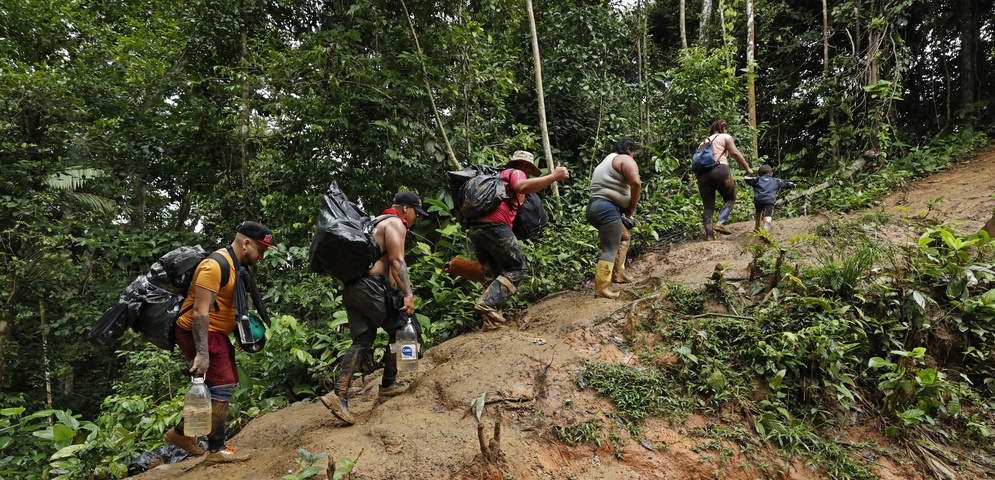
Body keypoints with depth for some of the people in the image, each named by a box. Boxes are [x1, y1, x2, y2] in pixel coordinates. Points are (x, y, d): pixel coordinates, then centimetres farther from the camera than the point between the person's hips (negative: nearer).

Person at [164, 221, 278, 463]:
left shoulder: (236, 266, 10)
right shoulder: (215, 265, -21)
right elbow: (200, 311, -26)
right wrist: (202, 353, -30)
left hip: (216, 333, 10)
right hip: (198, 332, -10)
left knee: (226, 384, 15)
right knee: (223, 385, -9)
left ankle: (181, 432, 28)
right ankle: (216, 450, 2)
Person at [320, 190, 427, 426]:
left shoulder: (375, 222, 27)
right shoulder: (396, 223, -2)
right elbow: (396, 262, -14)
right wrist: (408, 294, -18)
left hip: (351, 286, 9)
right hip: (371, 285, -9)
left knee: (362, 340, 8)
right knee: (399, 329, 9)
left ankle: (339, 395, -2)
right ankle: (388, 383, 17)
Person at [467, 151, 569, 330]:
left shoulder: (500, 177, 33)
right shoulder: (516, 172, 7)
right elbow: (523, 187, -17)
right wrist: (554, 176, -17)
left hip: (475, 227, 9)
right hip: (494, 226, -9)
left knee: (492, 275, 12)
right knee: (516, 268, 1)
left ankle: (491, 320, 5)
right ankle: (488, 304, -15)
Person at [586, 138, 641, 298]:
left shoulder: (605, 163, 30)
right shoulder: (625, 159, 1)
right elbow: (635, 183, -16)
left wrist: (625, 207, 21)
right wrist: (632, 207, -4)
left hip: (595, 206, 10)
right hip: (607, 209, -10)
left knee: (623, 237, 25)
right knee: (610, 250, -11)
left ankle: (618, 273, 21)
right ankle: (601, 289, -16)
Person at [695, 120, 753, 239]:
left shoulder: (703, 142, 29)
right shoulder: (725, 137, 13)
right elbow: (735, 153, -1)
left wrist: (697, 176, 20)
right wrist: (747, 168, 2)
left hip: (701, 174, 5)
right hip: (719, 170, -5)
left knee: (708, 205, 7)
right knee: (730, 198, 10)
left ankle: (709, 234, -2)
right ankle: (721, 223, -12)